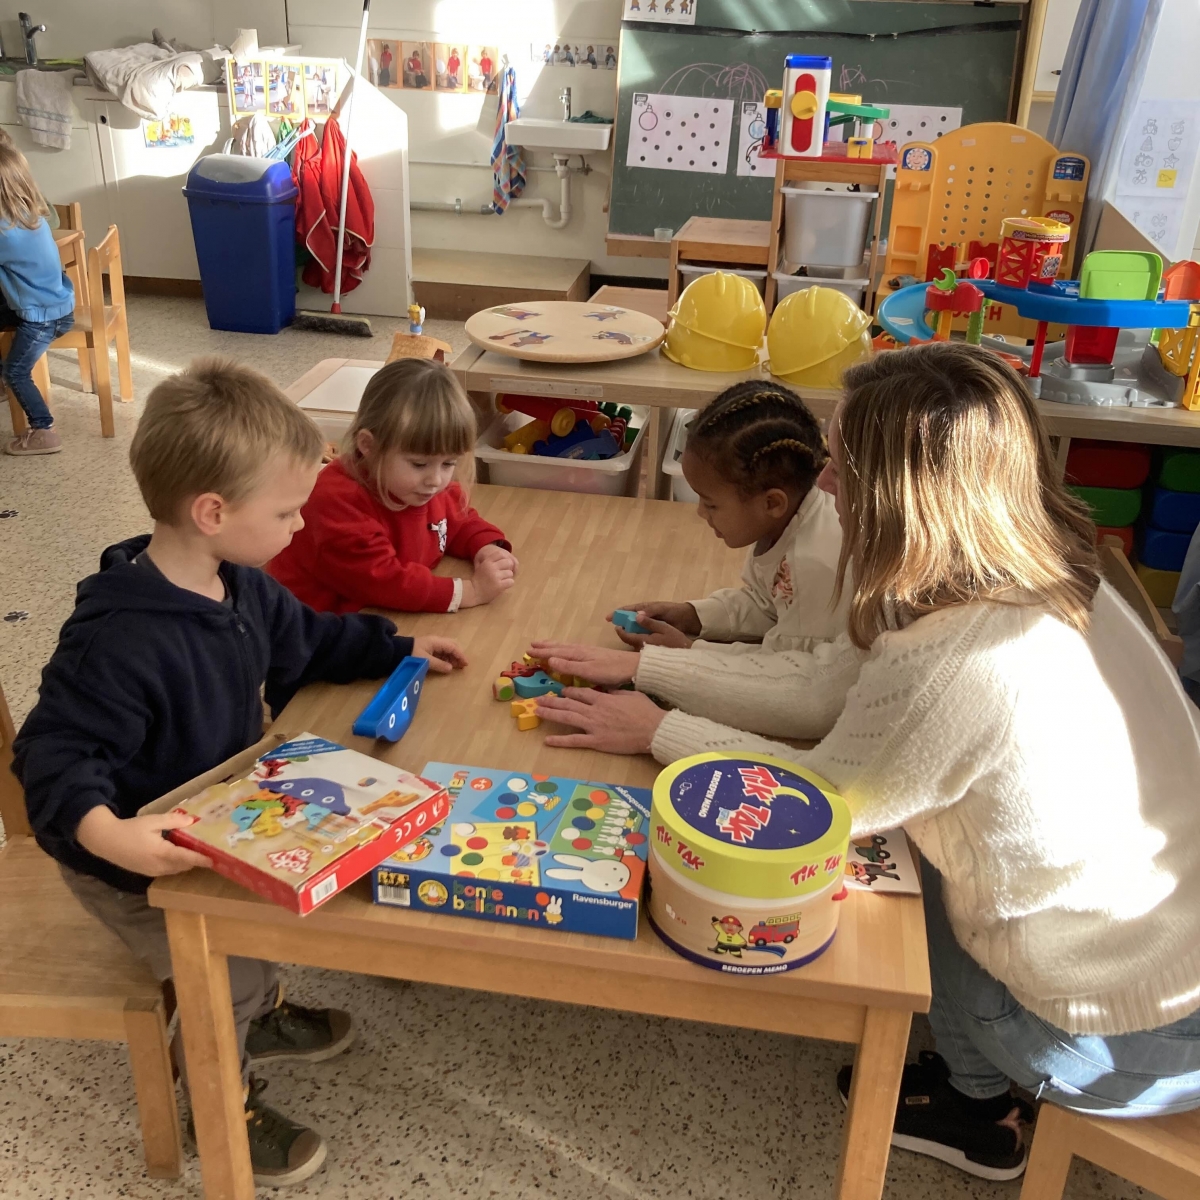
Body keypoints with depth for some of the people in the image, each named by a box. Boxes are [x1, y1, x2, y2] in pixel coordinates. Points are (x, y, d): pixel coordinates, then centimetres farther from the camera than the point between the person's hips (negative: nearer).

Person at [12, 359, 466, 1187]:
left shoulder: (242, 586, -7)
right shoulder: (121, 641, -37)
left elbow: (306, 639, 11)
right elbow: (56, 754, -33)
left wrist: (399, 649, 8)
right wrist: (107, 833, -49)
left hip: (219, 817, 8)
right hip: (134, 861, -8)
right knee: (225, 975, -7)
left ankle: (261, 1018, 49)